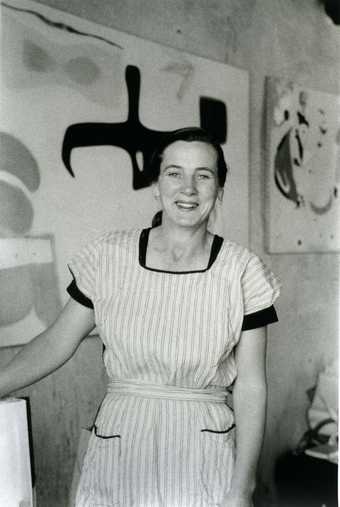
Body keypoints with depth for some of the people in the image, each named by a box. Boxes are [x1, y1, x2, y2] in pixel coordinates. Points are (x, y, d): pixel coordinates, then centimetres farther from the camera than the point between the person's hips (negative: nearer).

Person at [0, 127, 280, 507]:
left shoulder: (242, 271, -9)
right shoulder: (109, 257, -6)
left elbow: (250, 386, -6)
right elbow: (56, 342, 0)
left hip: (205, 455, 0)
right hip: (119, 449, 1)